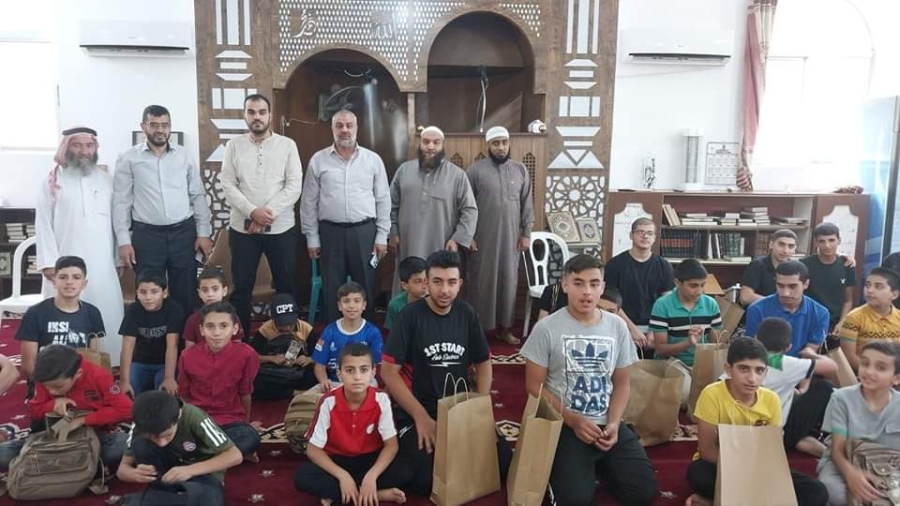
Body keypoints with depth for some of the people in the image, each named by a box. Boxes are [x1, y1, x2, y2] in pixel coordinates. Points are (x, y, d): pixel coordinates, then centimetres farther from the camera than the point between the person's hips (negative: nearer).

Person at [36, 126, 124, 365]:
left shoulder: (107, 180, 11)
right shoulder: (53, 181, 4)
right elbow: (43, 224, -1)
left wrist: (120, 258, 6)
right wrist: (49, 263, -9)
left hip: (102, 265, 2)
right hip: (65, 265, -2)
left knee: (107, 316, 2)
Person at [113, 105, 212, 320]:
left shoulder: (184, 155, 6)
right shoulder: (128, 159, 1)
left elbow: (198, 196, 8)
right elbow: (121, 202, 1)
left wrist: (203, 232, 2)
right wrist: (124, 240, -4)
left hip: (184, 232, 2)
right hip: (147, 234, -1)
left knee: (185, 295, 7)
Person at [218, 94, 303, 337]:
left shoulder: (287, 145, 1)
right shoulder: (234, 145, 4)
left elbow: (294, 186, -6)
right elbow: (228, 185, -2)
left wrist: (268, 213, -15)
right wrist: (253, 211, -16)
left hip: (281, 228, -1)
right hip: (243, 228, 1)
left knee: (287, 287, 7)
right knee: (242, 288, 8)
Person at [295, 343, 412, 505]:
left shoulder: (381, 400, -18)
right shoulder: (328, 402, -19)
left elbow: (391, 445, -15)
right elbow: (313, 449, -15)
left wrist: (371, 476, -31)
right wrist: (342, 476, -28)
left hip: (370, 460, 1)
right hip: (337, 461, 0)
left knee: (405, 472, -27)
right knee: (302, 477, -29)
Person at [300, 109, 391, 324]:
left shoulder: (373, 159, 3)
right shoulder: (318, 160, 2)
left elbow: (383, 200, 5)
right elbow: (309, 202, 5)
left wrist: (382, 236, 1)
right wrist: (312, 237, 2)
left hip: (364, 231, 0)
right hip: (330, 232, 0)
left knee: (366, 287, 7)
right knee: (332, 288, 8)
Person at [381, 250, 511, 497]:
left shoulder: (466, 314, 4)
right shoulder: (411, 316, -10)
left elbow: (483, 363, 12)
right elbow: (389, 371, -12)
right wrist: (421, 417, -18)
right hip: (417, 413, -4)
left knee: (503, 460, -14)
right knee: (426, 479, -24)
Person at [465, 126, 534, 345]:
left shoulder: (520, 170, 6)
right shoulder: (475, 170, -4)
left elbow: (527, 204, 8)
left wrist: (526, 233, 4)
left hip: (510, 237, 3)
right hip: (482, 237, -3)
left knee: (508, 280, 9)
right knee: (481, 281, 3)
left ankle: (504, 327, 20)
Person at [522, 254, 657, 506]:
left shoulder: (617, 326, 3)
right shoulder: (547, 328, -9)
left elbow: (621, 383, 9)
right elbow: (535, 386, -6)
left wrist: (614, 423, -8)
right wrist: (574, 421, -15)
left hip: (607, 424, 4)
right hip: (564, 426, -4)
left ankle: (600, 467, 20)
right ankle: (558, 468, 12)